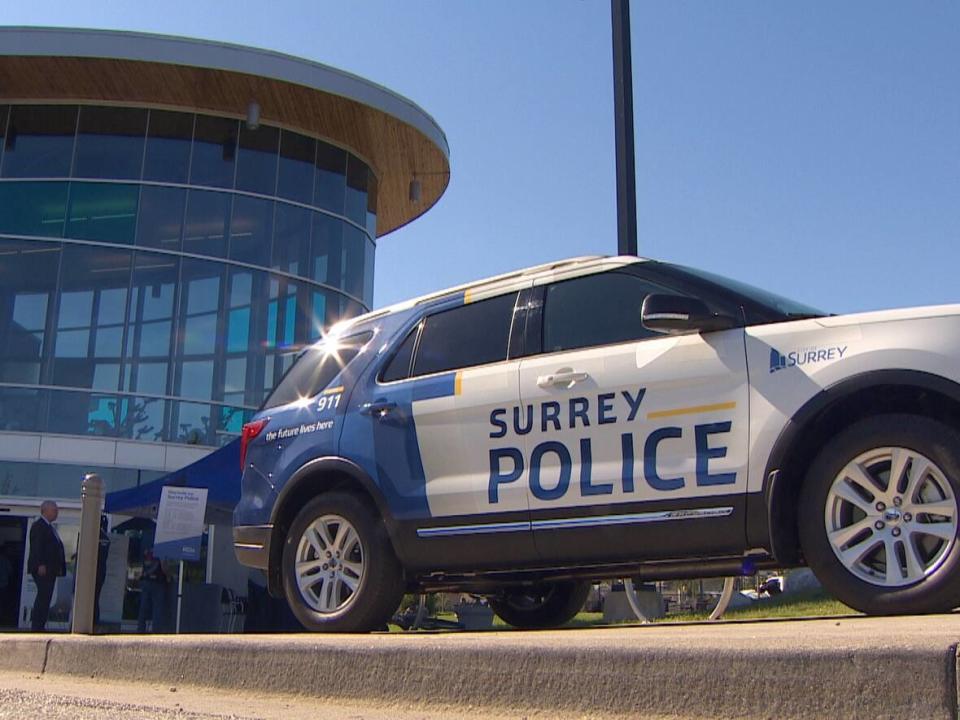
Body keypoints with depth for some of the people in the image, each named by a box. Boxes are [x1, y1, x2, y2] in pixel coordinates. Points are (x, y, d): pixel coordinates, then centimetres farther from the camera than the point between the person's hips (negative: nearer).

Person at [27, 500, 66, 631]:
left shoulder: (51, 527, 21)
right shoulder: (38, 526, -8)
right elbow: (36, 547, -16)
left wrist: (59, 567, 16)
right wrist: (41, 565, -24)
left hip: (50, 569, 10)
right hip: (42, 569, -10)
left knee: (45, 597, 9)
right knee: (43, 596, -12)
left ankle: (39, 625, 11)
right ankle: (37, 626, -11)